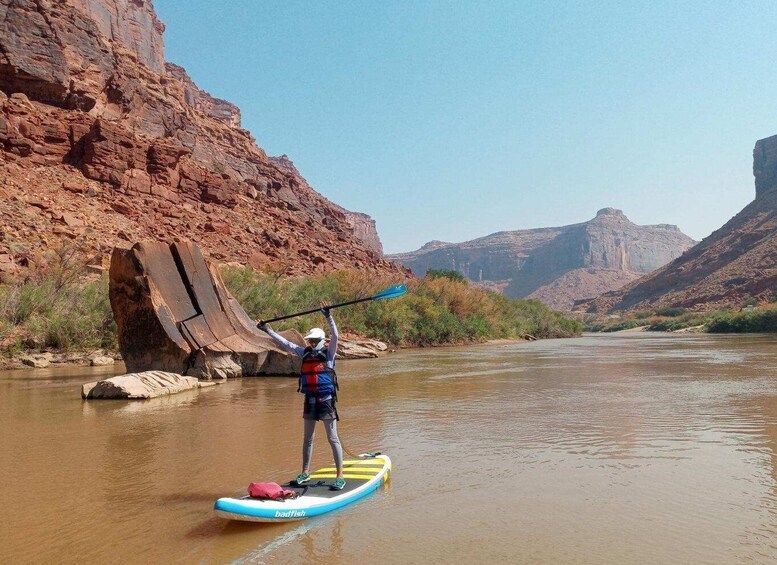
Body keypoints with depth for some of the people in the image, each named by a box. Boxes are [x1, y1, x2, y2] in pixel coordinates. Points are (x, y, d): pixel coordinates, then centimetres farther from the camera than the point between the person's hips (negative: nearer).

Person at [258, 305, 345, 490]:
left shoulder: (328, 353, -4)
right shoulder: (305, 353, 9)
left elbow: (335, 336, -19)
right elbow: (286, 343, 13)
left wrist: (328, 317, -31)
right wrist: (268, 330, 14)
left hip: (327, 400, -5)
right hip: (310, 401, 6)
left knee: (333, 438, -2)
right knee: (308, 438, 15)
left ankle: (340, 476, 3)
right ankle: (305, 472, 28)